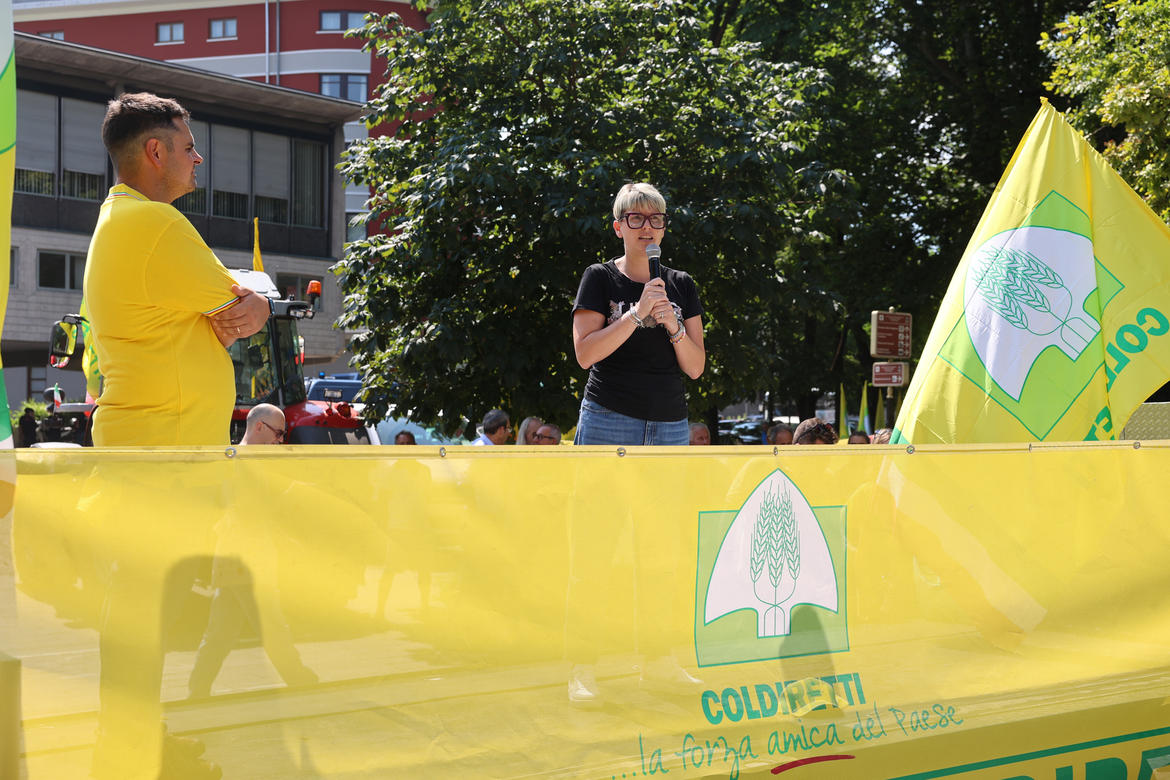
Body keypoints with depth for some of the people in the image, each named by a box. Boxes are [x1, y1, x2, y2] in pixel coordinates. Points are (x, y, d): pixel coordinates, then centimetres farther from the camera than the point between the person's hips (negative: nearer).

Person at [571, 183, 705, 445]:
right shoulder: (599, 277, 2)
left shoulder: (681, 284, 12)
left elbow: (695, 369, 8)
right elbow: (585, 355, -10)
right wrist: (637, 313, -16)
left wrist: (675, 328, -10)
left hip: (671, 423, 3)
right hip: (609, 420, -3)